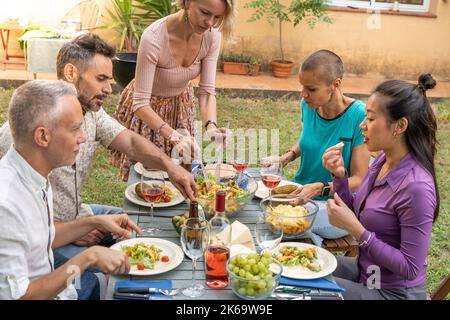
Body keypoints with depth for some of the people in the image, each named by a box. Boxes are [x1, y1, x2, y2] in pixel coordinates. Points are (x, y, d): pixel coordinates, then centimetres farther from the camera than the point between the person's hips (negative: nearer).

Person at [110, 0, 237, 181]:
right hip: (147, 108, -4)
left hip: (181, 103, 4)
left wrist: (211, 125, -35)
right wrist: (173, 134, -46)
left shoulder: (212, 36, -20)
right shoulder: (154, 37, -35)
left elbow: (207, 91, -16)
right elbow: (140, 104, -32)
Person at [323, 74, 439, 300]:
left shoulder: (416, 187, -29)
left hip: (392, 291, -7)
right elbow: (357, 213, 6)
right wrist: (340, 175, -9)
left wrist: (355, 229, -28)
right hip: (365, 270, 7)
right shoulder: (383, 161, -5)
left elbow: (410, 268, -25)